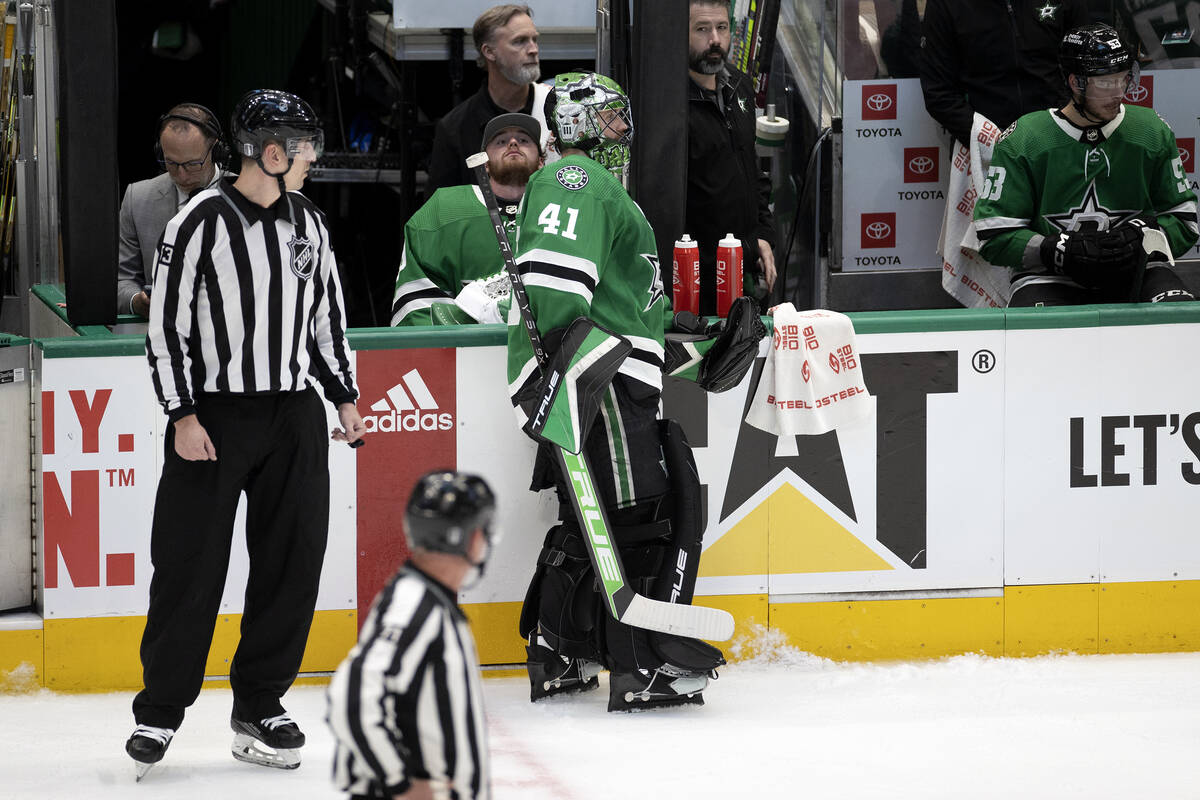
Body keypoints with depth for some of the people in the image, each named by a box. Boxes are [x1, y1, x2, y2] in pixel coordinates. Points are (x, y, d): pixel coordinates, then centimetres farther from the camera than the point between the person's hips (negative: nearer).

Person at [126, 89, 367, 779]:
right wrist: (183, 416, -12)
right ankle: (160, 710, 8)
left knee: (293, 562, 3)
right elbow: (166, 321, -8)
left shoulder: (308, 221, 10)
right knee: (191, 565, -4)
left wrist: (345, 397, 17)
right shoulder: (202, 222, -9)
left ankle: (259, 707, 14)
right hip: (212, 416, -5)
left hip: (295, 415, 5)